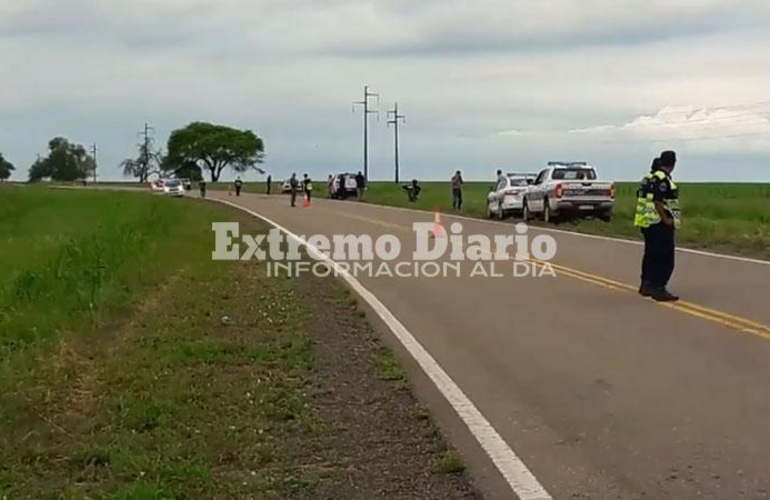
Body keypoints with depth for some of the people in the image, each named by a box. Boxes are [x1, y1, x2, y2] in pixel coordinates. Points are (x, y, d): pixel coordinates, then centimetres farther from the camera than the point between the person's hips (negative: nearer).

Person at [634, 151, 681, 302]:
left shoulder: (649, 177, 13)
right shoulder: (662, 179, -17)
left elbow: (640, 196, 19)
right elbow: (657, 200, -25)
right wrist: (665, 219, -20)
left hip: (647, 222, 10)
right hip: (660, 225, -10)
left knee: (651, 255, 18)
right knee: (665, 258, -8)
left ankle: (646, 286, 24)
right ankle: (658, 289, -11)